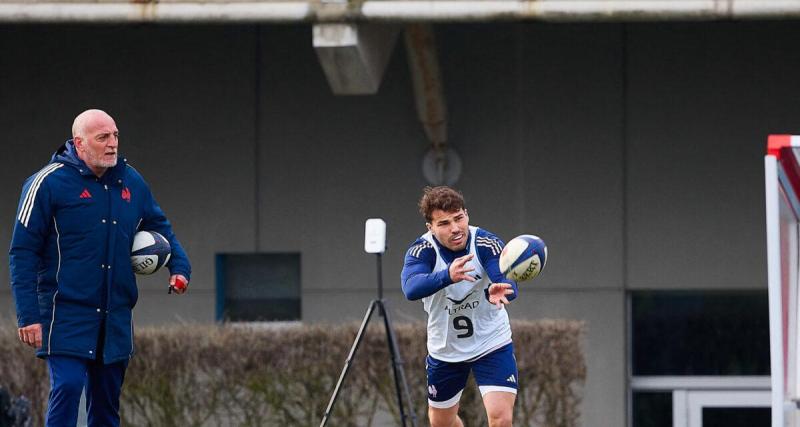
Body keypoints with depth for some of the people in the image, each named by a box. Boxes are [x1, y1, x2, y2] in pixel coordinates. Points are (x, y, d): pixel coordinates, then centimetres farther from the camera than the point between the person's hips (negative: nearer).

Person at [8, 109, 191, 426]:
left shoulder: (131, 182, 9)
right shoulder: (49, 183, -8)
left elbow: (159, 227, 25)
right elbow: (22, 252, -8)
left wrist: (179, 266, 5)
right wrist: (28, 316, -14)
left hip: (116, 316, 6)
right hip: (66, 313, -6)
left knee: (107, 400, 9)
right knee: (68, 386, -19)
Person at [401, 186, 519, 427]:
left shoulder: (487, 244, -21)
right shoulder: (422, 251, -21)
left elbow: (507, 283, -38)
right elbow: (411, 288, -41)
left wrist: (498, 291, -63)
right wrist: (448, 276, -61)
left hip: (492, 345, -2)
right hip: (445, 351, 2)